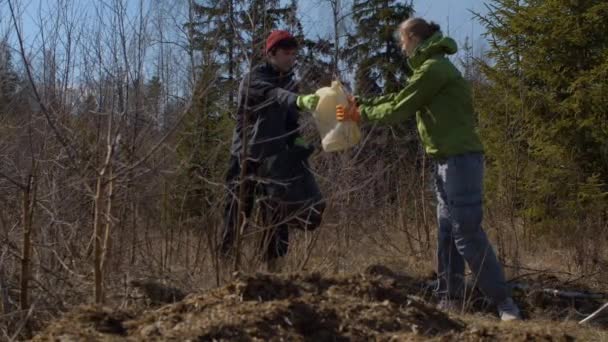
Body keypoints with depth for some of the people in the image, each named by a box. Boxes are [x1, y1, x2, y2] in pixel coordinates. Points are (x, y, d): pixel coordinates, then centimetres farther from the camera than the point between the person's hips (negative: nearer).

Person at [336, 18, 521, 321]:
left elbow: (398, 109, -11)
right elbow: (397, 99, 20)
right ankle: (449, 301, 14)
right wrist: (362, 103, 12)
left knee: (468, 234, -11)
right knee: (447, 233, 10)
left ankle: (505, 304, -7)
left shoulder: (433, 68, -13)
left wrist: (362, 114, 2)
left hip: (461, 159, -11)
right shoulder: (432, 68, 19)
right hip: (448, 160, 11)